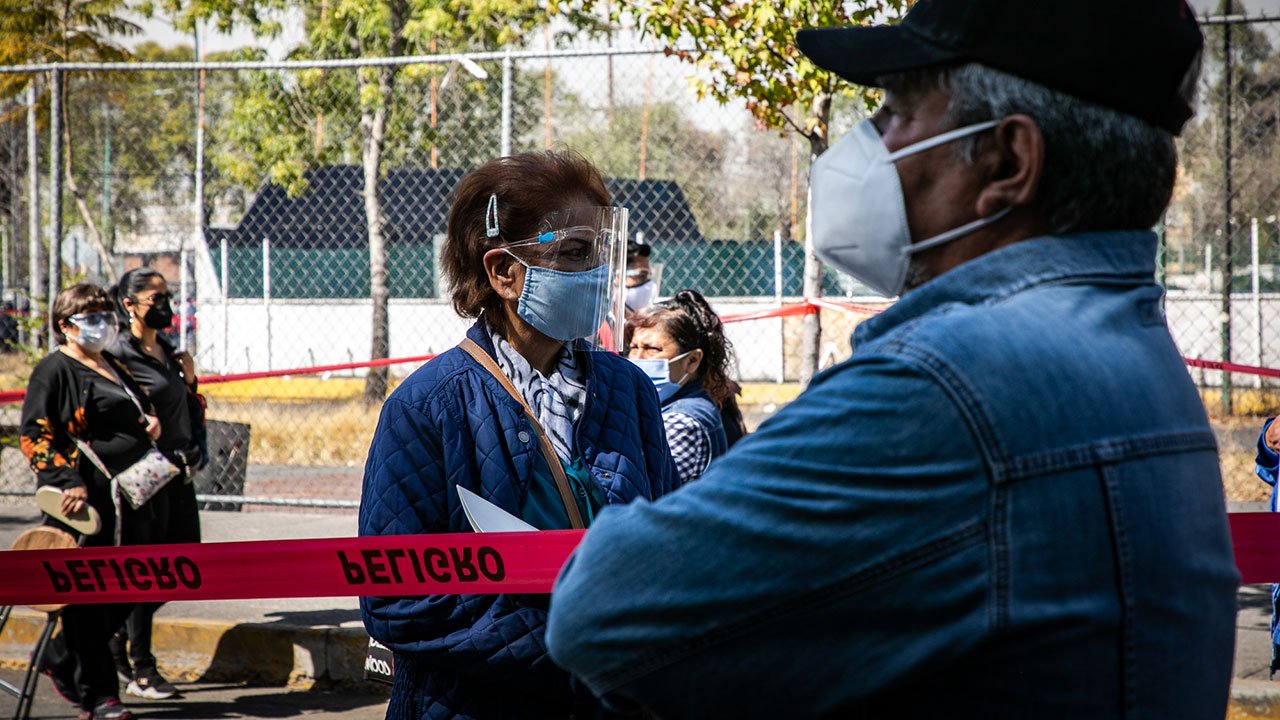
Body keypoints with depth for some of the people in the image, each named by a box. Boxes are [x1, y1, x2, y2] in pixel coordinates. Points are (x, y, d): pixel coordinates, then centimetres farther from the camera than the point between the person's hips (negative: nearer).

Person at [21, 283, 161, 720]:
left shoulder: (116, 368, 20)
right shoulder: (54, 370, -4)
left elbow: (139, 414, 35)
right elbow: (34, 436, -11)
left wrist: (152, 426, 11)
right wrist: (67, 482, -23)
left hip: (126, 499, 8)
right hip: (85, 499, -8)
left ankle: (60, 659, 28)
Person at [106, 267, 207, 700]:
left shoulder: (166, 351, 15)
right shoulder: (119, 354, -11)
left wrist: (189, 380, 6)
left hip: (179, 470, 9)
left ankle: (118, 637, 27)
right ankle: (139, 671, 9)